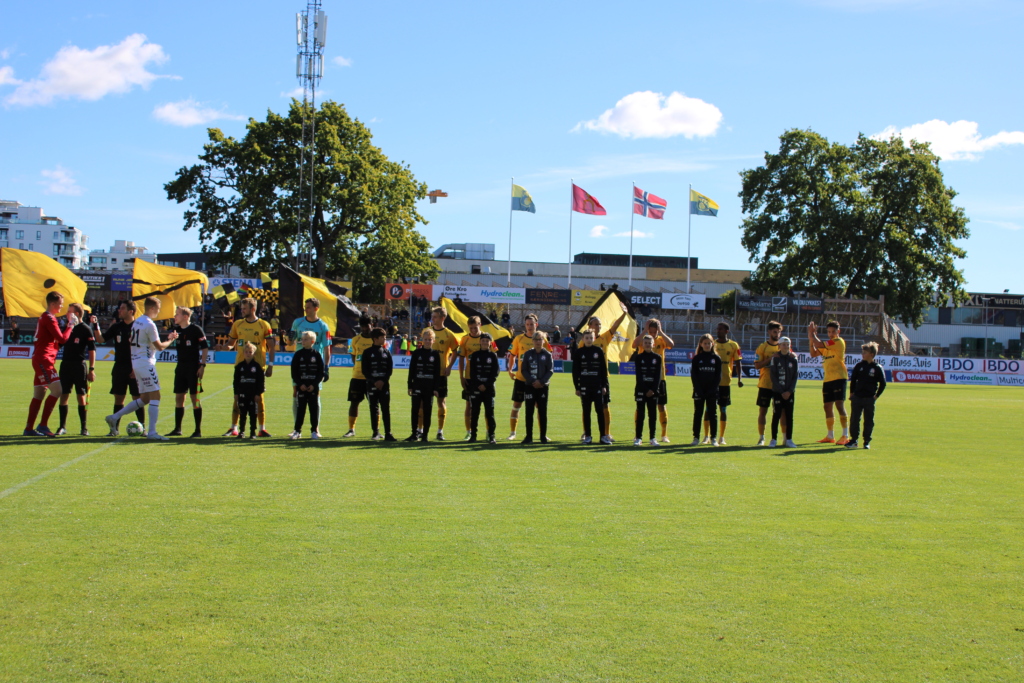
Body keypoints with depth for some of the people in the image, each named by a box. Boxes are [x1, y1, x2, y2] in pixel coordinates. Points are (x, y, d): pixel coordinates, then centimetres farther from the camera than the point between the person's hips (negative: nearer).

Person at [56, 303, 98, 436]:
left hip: (80, 365, -5)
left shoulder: (86, 329, -6)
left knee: (81, 397, -1)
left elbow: (92, 350, -7)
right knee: (63, 396, 3)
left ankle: (84, 428, 6)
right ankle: (62, 427, 9)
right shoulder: (68, 327, 11)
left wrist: (91, 369, -12)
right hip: (65, 364, 5)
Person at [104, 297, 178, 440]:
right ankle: (152, 432, -10)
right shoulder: (150, 324, -15)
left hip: (135, 362, 9)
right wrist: (171, 339, 4)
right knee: (155, 396, -6)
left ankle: (115, 417, 13)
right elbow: (160, 347, -12)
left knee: (145, 398, 15)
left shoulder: (136, 322, 12)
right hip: (146, 363, -9)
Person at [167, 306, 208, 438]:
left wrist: (202, 365, -14)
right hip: (181, 367, 7)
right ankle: (177, 429, 16)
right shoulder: (177, 329, 9)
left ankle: (198, 430, 1)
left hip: (194, 368, -7)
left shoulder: (196, 329, -9)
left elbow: (205, 347, -9)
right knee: (178, 398, 8)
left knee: (194, 398, -4)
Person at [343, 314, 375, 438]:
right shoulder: (355, 340, 5)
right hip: (357, 376, 2)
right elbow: (353, 357, 13)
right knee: (354, 402, 4)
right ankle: (351, 429, 12)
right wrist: (358, 366, 1)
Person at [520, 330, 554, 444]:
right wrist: (532, 381, -12)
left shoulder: (547, 355, 2)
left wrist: (541, 381, -14)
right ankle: (529, 436, 5)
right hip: (530, 386, 1)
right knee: (529, 412, 1)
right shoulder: (528, 354, 4)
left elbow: (550, 371, -1)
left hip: (543, 387, 0)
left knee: (542, 412, 3)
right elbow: (523, 370, 1)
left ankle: (543, 436, 8)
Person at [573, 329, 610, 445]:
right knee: (586, 411, 4)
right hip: (584, 386, 0)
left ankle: (603, 436, 1)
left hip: (597, 385, 0)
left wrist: (604, 385, 1)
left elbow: (604, 369, 5)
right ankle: (587, 436, 8)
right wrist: (577, 387, 0)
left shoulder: (598, 351, 4)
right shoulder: (579, 352, 4)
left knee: (600, 410, -2)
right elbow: (575, 371, 4)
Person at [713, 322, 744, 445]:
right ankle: (707, 436, 10)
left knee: (723, 409, 4)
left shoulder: (733, 346, 2)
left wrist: (739, 378, -12)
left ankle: (721, 437, 11)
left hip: (725, 382, -1)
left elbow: (738, 363, 1)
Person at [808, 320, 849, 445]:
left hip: (838, 378, -9)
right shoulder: (827, 344, 19)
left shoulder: (839, 342, -9)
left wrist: (812, 333, -4)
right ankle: (830, 436, 20)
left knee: (839, 405, -14)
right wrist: (811, 339, 5)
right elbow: (813, 353, 18)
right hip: (828, 379, 9)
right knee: (828, 406, 11)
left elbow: (819, 344, -18)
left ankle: (846, 435, -13)